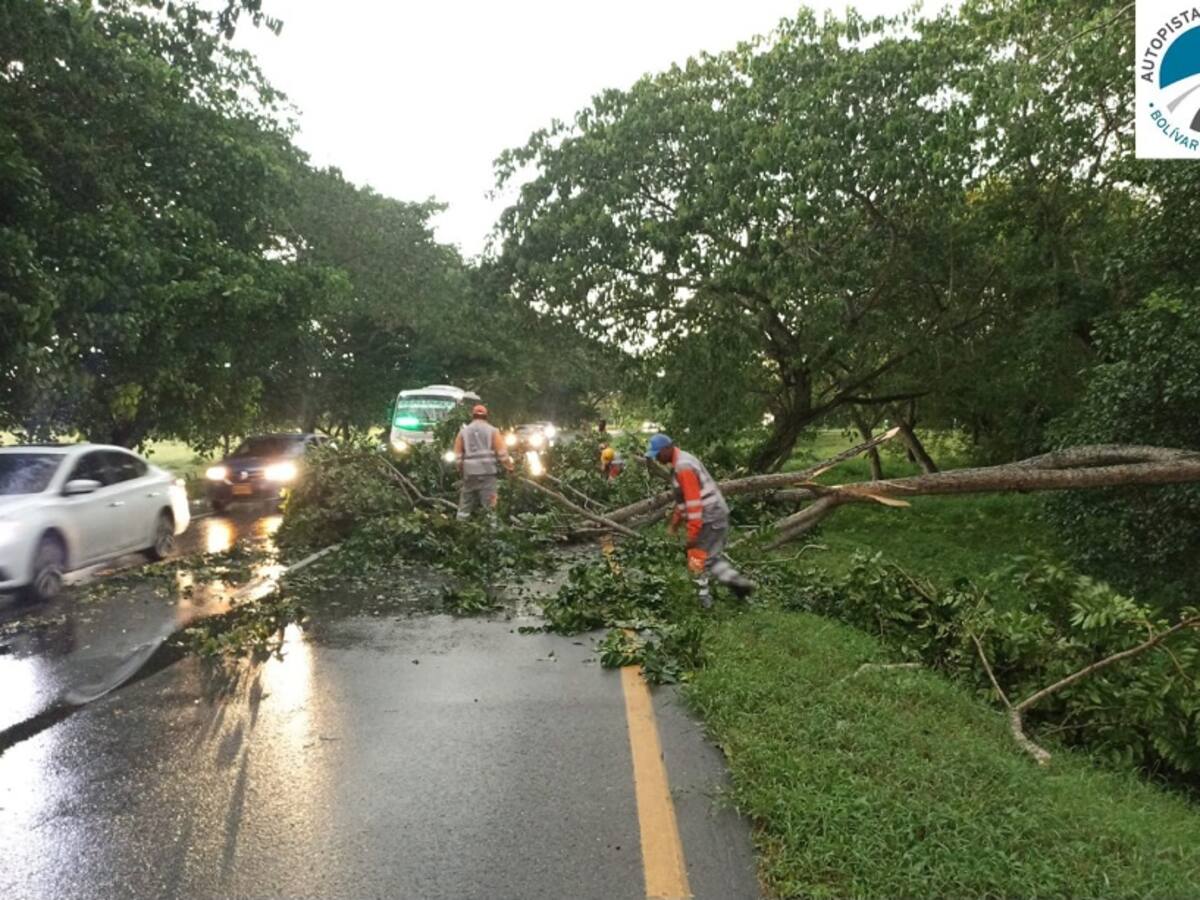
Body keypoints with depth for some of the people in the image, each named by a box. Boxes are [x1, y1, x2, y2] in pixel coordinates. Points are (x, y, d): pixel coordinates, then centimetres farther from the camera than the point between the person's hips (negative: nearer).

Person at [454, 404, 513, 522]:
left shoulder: (463, 431, 9)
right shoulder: (492, 430, 2)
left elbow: (458, 454, 8)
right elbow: (502, 452, -2)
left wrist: (460, 470, 18)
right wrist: (509, 467, 5)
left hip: (469, 471, 3)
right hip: (488, 470, -2)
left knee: (466, 502, 11)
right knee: (489, 503, -2)